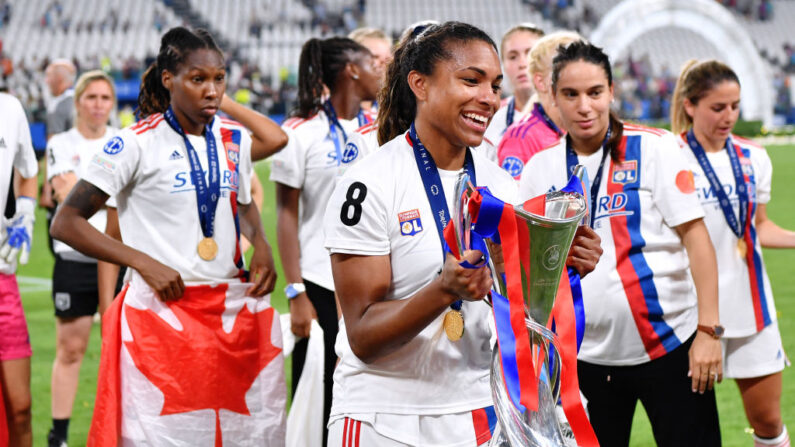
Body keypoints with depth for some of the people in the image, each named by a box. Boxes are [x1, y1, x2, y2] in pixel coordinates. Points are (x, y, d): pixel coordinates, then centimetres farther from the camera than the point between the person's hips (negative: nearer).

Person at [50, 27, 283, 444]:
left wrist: (260, 242, 6)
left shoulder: (235, 140, 9)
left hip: (232, 310, 5)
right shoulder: (137, 143, -7)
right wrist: (142, 262, -15)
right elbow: (65, 223, -7)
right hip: (161, 311, -5)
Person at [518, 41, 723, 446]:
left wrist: (708, 329, -11)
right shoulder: (539, 168, 4)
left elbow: (695, 236, -6)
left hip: (670, 346, -3)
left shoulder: (653, 148, -4)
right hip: (587, 358, 3)